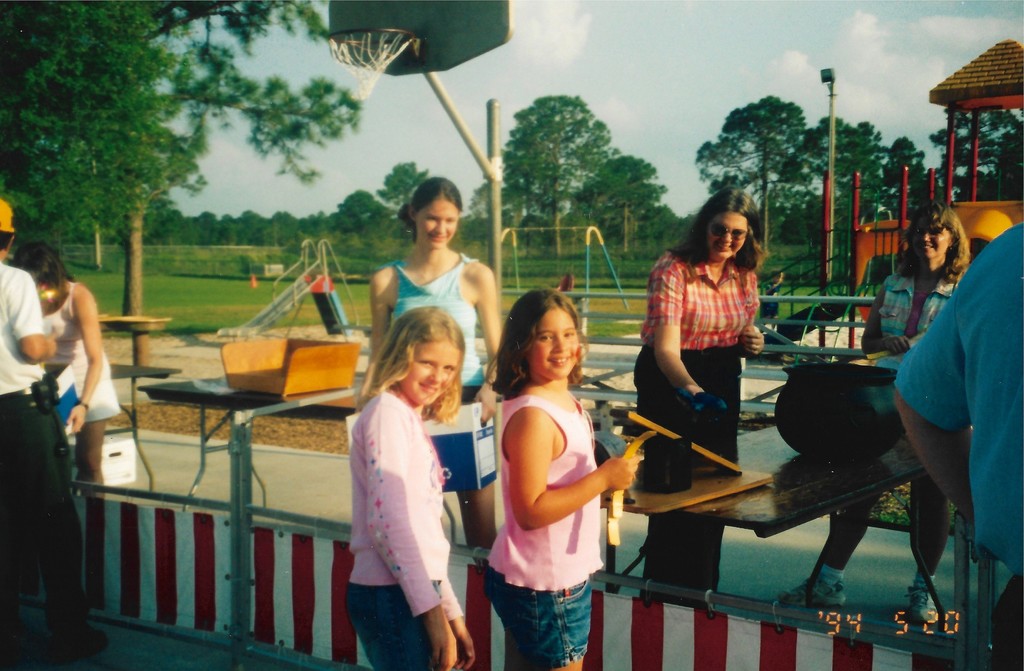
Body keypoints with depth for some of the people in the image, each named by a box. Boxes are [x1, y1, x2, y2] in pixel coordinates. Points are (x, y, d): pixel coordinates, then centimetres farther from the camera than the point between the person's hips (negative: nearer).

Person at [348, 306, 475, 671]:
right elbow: (387, 519, -17)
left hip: (415, 595, 9)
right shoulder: (386, 411, -8)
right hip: (392, 597, -9)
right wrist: (432, 610, -17)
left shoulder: (412, 420, 18)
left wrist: (452, 613, 20)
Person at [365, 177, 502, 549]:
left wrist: (490, 387, -15)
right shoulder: (386, 280, 4)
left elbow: (497, 351, 4)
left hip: (466, 402, -1)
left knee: (481, 525, 2)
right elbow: (378, 356, 8)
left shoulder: (476, 275, 1)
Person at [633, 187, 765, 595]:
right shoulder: (673, 269, -19)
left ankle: (703, 589, 30)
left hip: (720, 385, 6)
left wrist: (751, 343, -8)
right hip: (670, 381, -6)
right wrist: (690, 389, -46)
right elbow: (666, 347, -28)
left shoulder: (745, 275, 1)